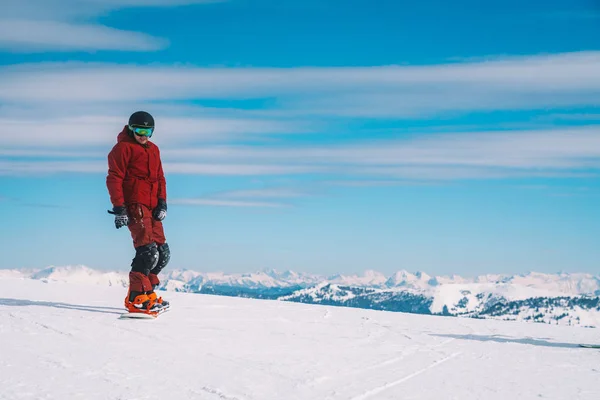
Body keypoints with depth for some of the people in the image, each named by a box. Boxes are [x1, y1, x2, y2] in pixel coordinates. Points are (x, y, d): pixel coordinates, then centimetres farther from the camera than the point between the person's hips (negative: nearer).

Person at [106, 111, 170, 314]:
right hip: (134, 205, -8)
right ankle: (137, 298, -16)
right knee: (148, 250, -18)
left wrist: (162, 203, 7)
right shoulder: (123, 148, -3)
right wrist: (119, 209, -15)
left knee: (163, 253, 7)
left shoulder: (153, 149, 20)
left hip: (151, 207, 8)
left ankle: (146, 292, 17)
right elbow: (114, 179, -8)